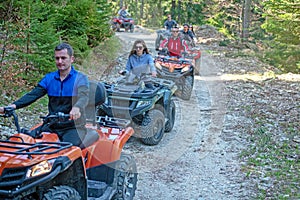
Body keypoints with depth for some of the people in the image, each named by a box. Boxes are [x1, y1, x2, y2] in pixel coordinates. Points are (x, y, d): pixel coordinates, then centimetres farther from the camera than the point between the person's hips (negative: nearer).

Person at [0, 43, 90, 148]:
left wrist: (77, 108, -45)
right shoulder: (49, 78, 12)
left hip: (73, 127, -4)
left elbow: (83, 96, -21)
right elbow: (33, 94, 0)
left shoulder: (80, 78, -2)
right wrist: (14, 105, -18)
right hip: (52, 126, 4)